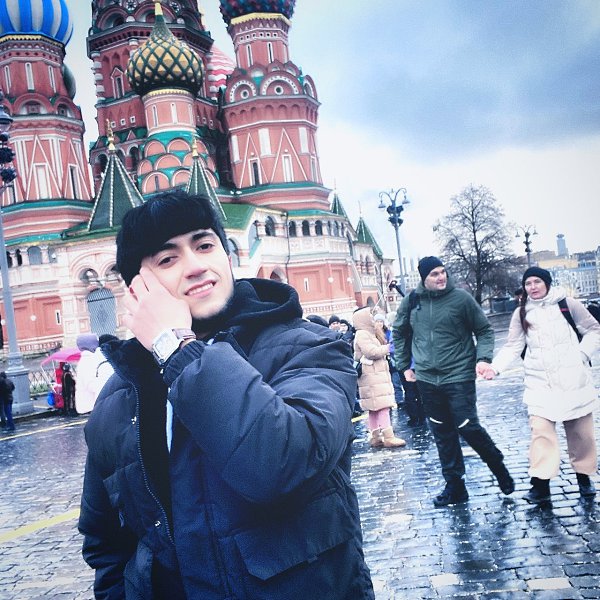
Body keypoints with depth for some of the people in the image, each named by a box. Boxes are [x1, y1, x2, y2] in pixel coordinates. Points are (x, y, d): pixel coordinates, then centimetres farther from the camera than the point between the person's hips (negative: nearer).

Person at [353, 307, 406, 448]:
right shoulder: (362, 335, -11)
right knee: (383, 406, -12)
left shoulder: (369, 333, 21)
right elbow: (372, 352, -20)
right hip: (373, 377, -10)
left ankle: (375, 437, 12)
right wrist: (388, 348, -8)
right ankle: (388, 437, -12)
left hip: (377, 375, 10)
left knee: (374, 408, 9)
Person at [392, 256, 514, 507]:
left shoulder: (461, 298, -7)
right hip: (427, 380, 4)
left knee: (468, 427, -8)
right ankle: (454, 485, 21)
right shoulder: (411, 301, 2)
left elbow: (484, 330, 2)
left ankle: (498, 467, 20)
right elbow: (399, 333, 17)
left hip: (459, 376, -3)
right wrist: (405, 365, 16)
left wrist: (483, 357, -13)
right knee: (442, 434, 9)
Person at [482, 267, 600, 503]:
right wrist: (495, 366, -13)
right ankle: (541, 483, -6)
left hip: (574, 379, -1)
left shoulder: (567, 305, 0)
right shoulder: (521, 313, 6)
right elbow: (513, 346, 1)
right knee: (541, 431, -9)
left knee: (580, 431, 9)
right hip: (540, 383, 1)